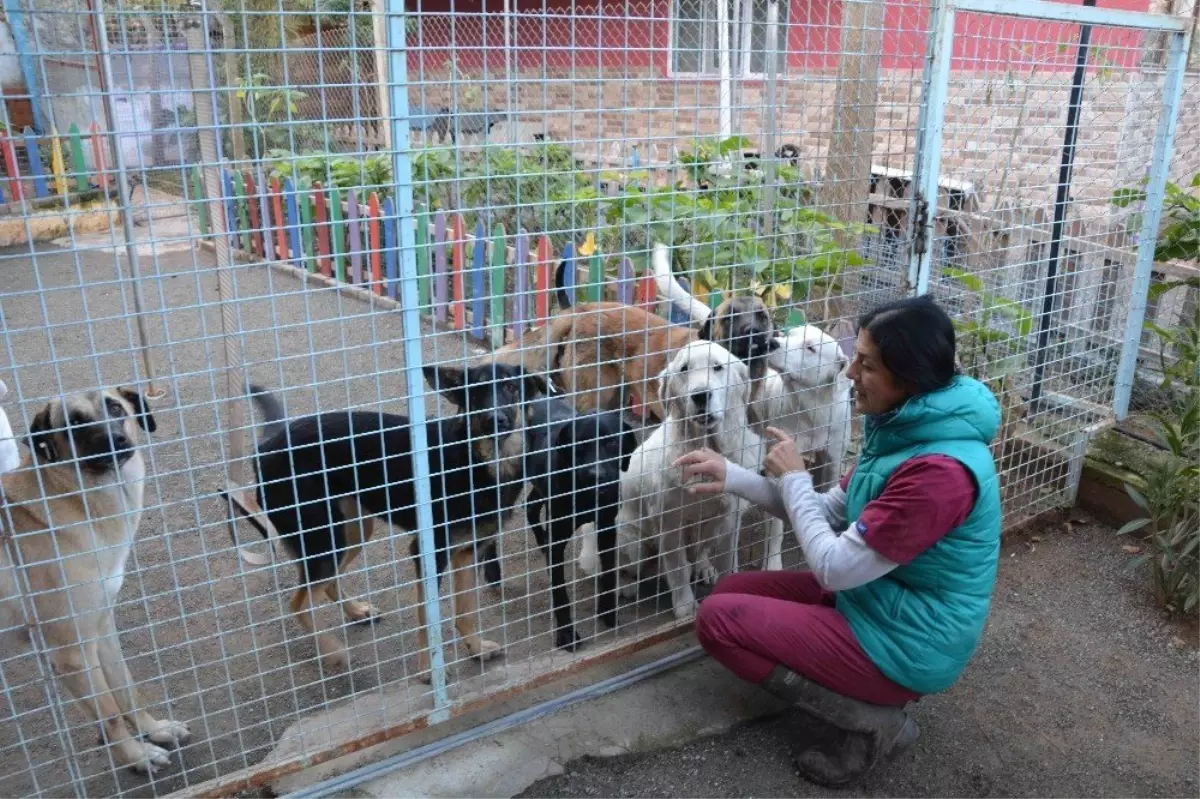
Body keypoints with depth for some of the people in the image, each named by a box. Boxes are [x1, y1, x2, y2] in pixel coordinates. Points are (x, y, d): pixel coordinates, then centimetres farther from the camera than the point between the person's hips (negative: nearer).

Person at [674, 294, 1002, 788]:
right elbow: (831, 513, 6)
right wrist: (733, 478, -2)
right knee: (731, 591, 12)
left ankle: (866, 720, -3)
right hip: (874, 599, 9)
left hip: (904, 643, -9)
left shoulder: (941, 469, -31)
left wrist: (794, 477, -12)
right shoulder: (905, 428, -2)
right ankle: (868, 692, 11)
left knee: (717, 619, -8)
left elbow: (834, 566, -25)